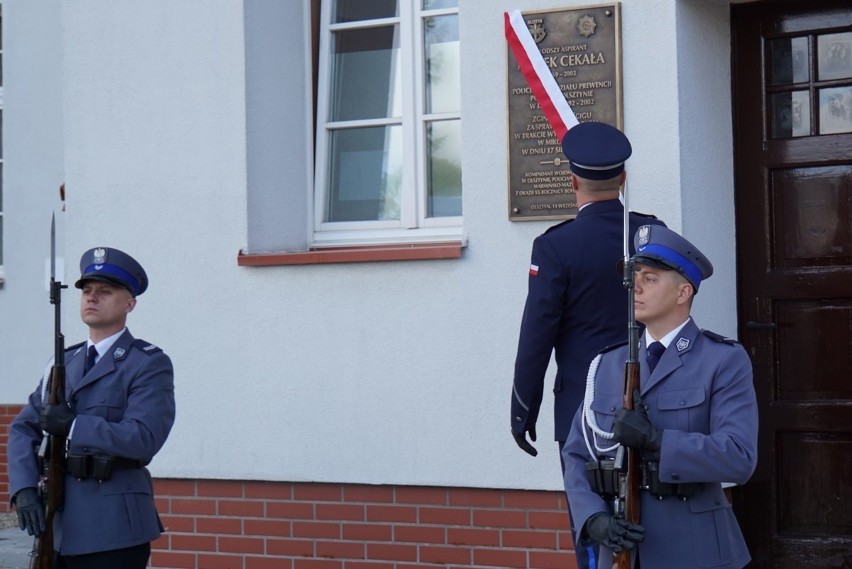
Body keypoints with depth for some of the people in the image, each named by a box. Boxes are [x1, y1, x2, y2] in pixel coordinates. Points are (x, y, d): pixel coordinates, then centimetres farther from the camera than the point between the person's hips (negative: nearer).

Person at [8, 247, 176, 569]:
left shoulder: (150, 364, -4)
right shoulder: (64, 362, 17)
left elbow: (144, 438, -19)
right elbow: (23, 429, 13)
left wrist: (72, 425, -17)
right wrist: (24, 489, -4)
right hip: (58, 528, 7)